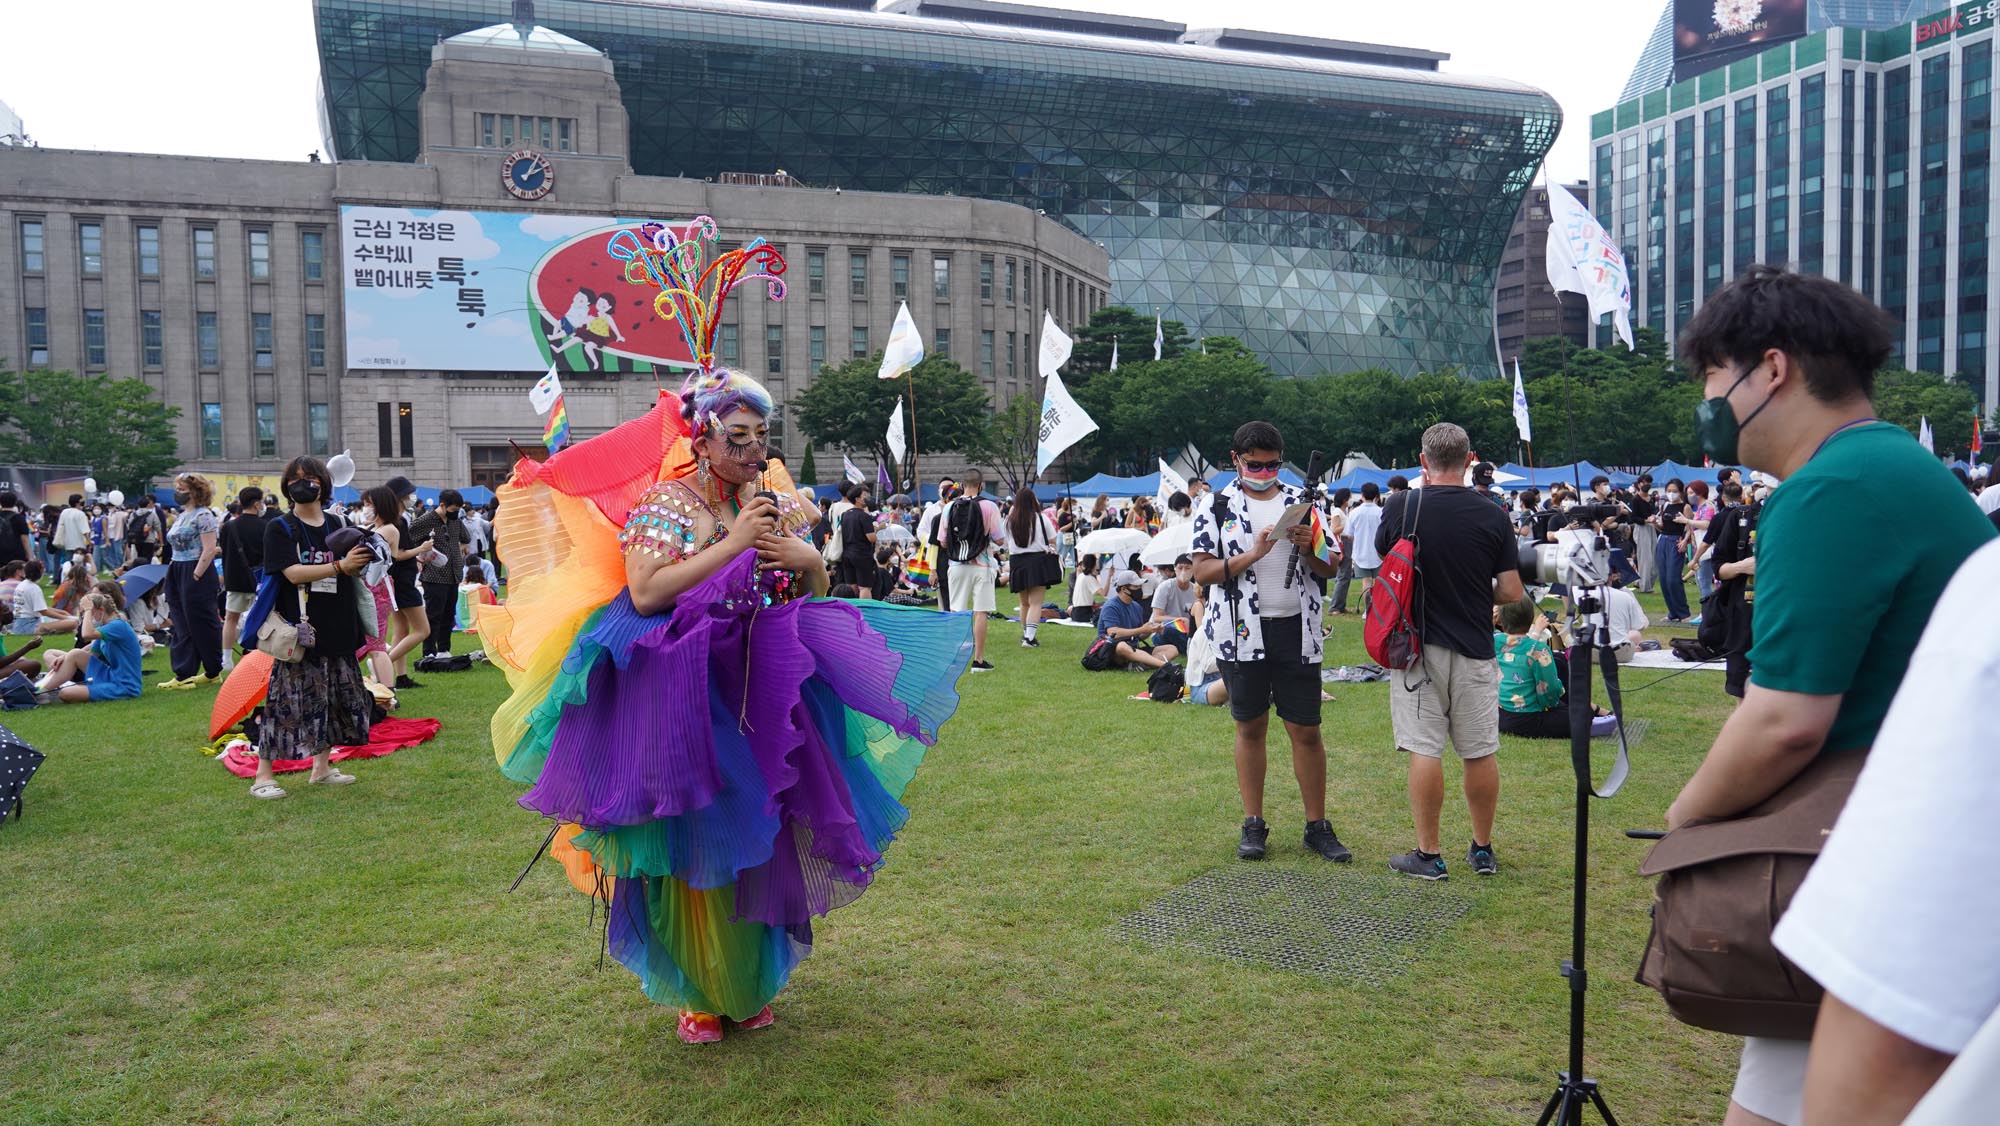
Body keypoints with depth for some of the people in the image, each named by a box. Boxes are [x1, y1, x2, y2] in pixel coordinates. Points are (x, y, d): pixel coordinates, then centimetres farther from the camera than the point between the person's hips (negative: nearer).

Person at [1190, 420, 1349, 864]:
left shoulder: (1302, 502, 9)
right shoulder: (1216, 507, 2)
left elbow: (1330, 569, 11)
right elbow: (1203, 572, -5)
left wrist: (1309, 549, -10)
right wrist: (1253, 554, -16)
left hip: (1297, 631, 1)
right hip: (1242, 634, -1)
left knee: (1306, 731, 3)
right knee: (1250, 728, 9)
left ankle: (1317, 826, 14)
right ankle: (1254, 825, 19)